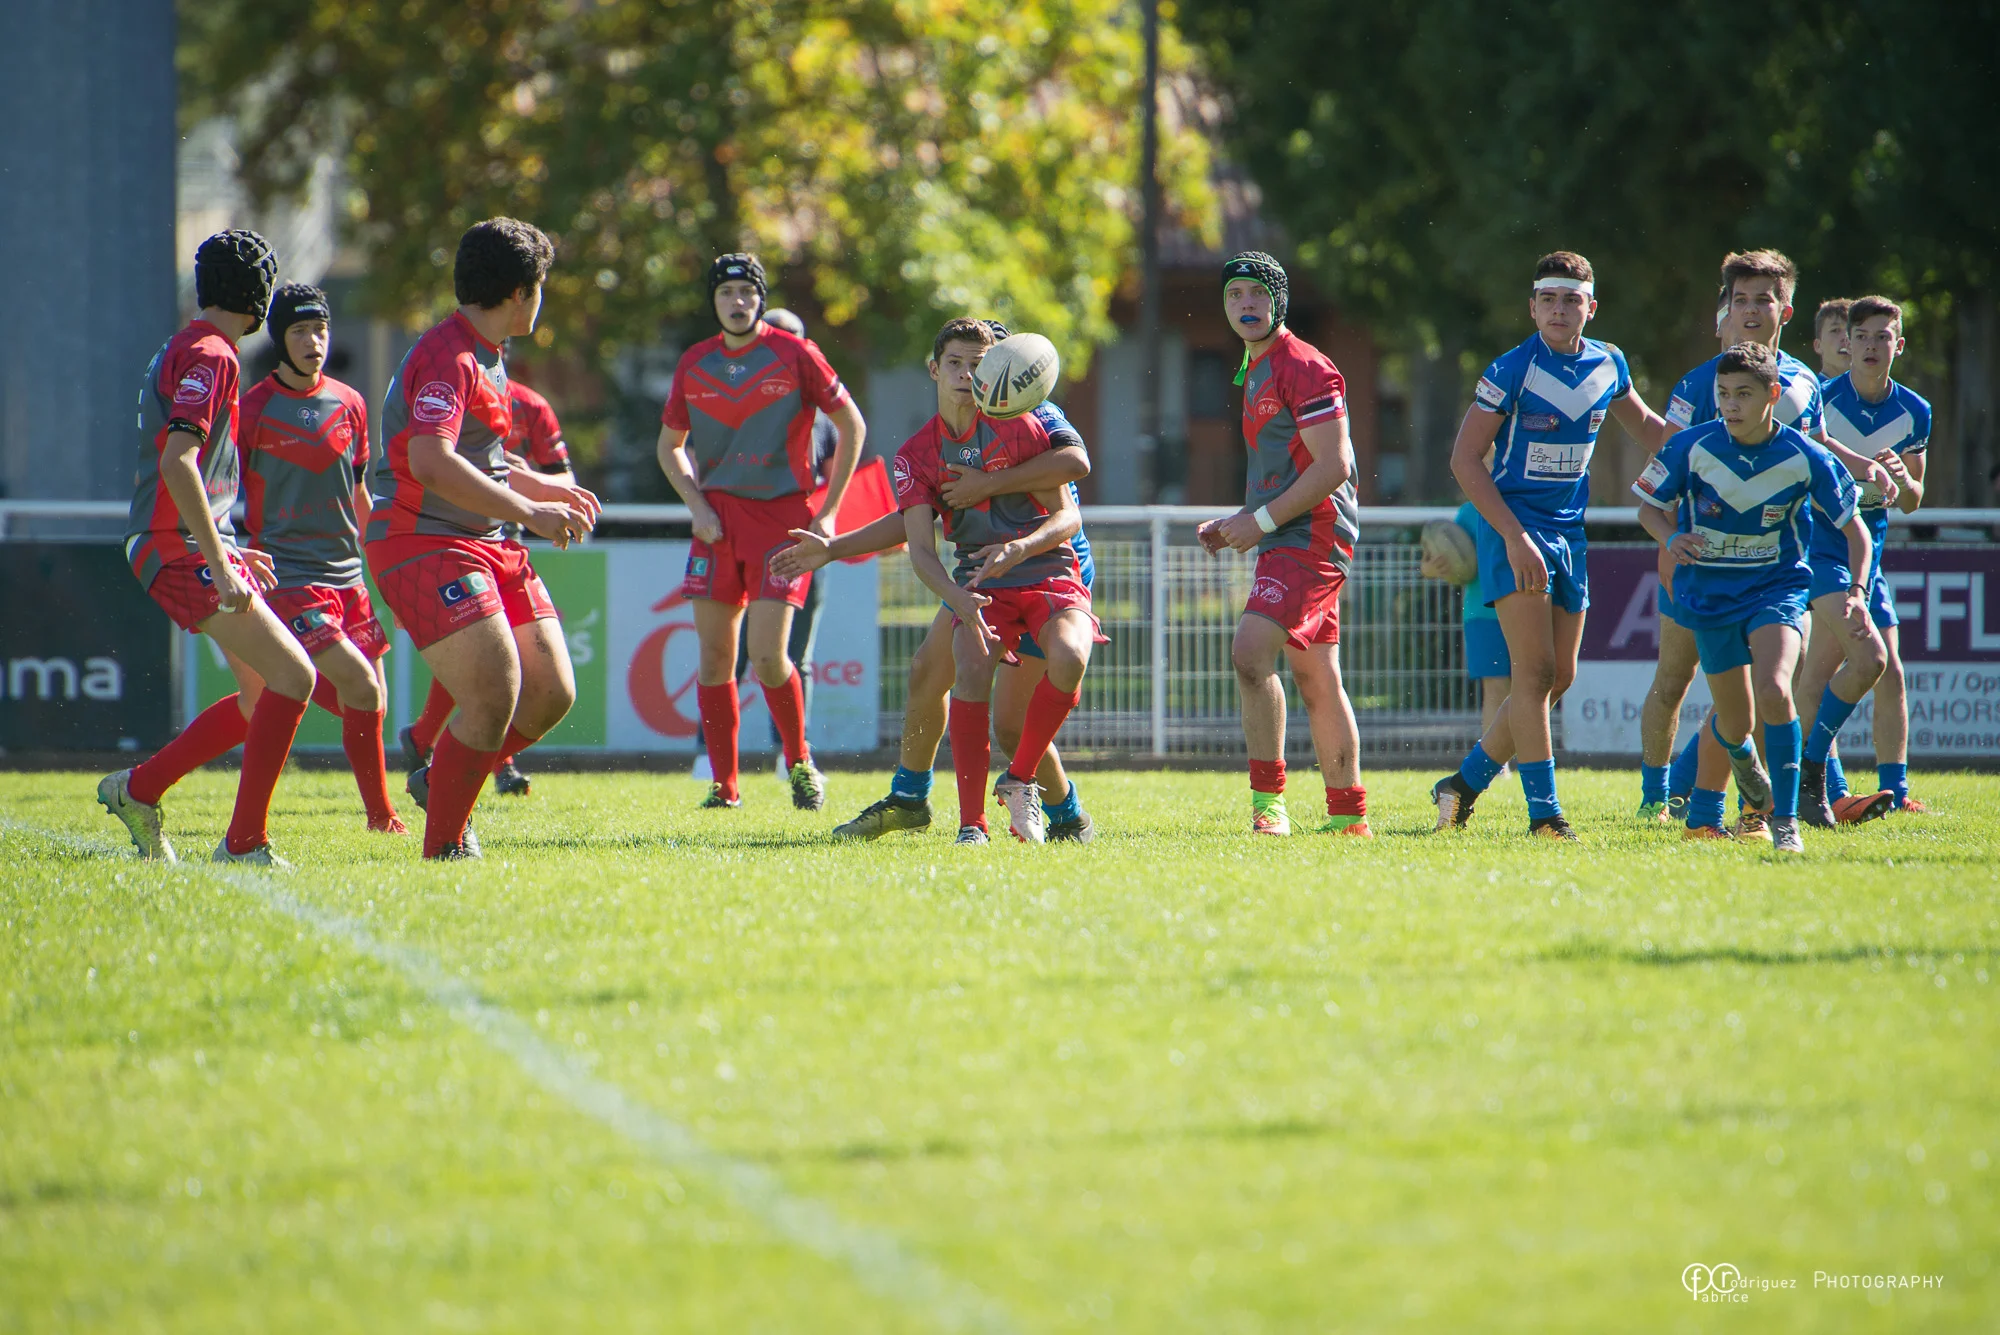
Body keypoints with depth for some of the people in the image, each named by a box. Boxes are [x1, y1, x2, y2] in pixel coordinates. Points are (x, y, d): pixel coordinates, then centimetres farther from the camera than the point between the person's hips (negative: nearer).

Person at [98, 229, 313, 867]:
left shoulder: (186, 349, 18)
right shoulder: (210, 355, -14)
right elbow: (177, 463, -25)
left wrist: (228, 553, 29)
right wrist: (222, 568, -25)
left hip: (201, 546, 10)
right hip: (179, 550, -10)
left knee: (263, 696, 11)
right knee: (292, 677, -15)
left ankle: (138, 789, 17)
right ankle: (245, 844, -14)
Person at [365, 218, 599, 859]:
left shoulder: (487, 359, 19)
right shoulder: (448, 357, -16)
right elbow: (429, 462, -30)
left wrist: (550, 490, 32)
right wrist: (526, 511, -28)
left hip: (487, 543, 10)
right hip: (424, 542, -10)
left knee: (551, 692, 4)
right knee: (495, 694, -19)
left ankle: (440, 781, 24)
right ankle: (443, 847, -6)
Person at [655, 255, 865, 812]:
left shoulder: (794, 354, -5)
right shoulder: (695, 364, 6)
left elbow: (852, 426, 2)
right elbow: (670, 445, 19)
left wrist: (827, 512, -1)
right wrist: (697, 505, 2)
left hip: (784, 515, -4)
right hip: (718, 516, 4)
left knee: (768, 655, -14)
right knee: (714, 657, 0)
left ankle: (800, 762, 8)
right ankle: (723, 786, 8)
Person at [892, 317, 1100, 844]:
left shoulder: (1020, 427, 0)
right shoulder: (916, 455, 4)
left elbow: (1068, 515, -2)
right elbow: (920, 550, -4)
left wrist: (1021, 548, -23)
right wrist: (959, 599, -24)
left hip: (1050, 574, -1)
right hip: (980, 588, 1)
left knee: (1069, 657, -32)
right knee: (970, 669, -29)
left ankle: (1020, 778, -10)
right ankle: (972, 822, -25)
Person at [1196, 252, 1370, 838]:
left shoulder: (1304, 367, -12)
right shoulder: (1257, 371, 20)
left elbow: (1332, 467, -18)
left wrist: (1261, 521, -15)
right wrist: (1235, 525, 14)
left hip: (1311, 538, -10)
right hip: (1288, 542, 10)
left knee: (1250, 653, -21)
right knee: (1317, 681, 11)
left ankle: (1268, 800, -19)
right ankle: (1349, 815, 14)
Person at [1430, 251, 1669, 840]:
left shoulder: (1608, 365, 4)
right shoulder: (1512, 370, -13)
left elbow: (1645, 425, 24)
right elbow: (1465, 459, -13)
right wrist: (1515, 537, -20)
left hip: (1569, 532, 7)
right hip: (1515, 528, -7)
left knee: (1559, 678, 9)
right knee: (1536, 671, -14)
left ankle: (1465, 783, 22)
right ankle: (1544, 812, -14)